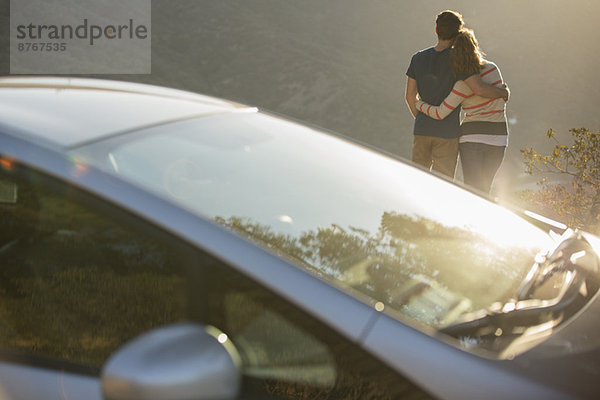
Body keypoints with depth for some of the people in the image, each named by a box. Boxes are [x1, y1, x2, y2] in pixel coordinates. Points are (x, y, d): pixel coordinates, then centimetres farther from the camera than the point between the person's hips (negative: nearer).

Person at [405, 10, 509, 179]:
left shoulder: (418, 58, 4)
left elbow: (410, 95, 8)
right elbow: (480, 89, -21)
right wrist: (503, 92, -2)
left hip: (422, 130, 4)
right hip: (447, 133, -4)